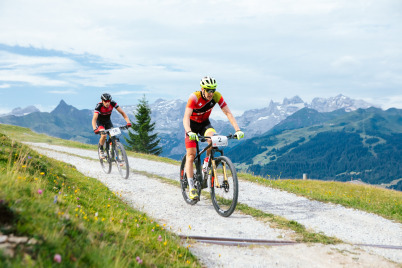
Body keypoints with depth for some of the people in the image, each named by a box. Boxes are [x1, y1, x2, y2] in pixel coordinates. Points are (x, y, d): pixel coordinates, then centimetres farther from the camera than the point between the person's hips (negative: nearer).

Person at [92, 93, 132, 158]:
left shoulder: (112, 103, -26)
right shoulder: (99, 106, -33)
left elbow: (122, 112, -25)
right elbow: (94, 119, -41)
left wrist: (128, 122, -39)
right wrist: (95, 129, -58)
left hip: (108, 121, 3)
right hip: (100, 121, -3)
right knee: (104, 135, -27)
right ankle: (101, 149, 0)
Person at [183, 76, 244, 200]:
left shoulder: (217, 96, -21)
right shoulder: (194, 97, -31)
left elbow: (228, 113, -23)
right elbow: (186, 117, -40)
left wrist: (237, 130, -35)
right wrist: (189, 132, -58)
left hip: (205, 123, 3)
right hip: (192, 124, -2)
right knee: (191, 155, -10)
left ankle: (207, 161, -5)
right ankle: (191, 188, -5)